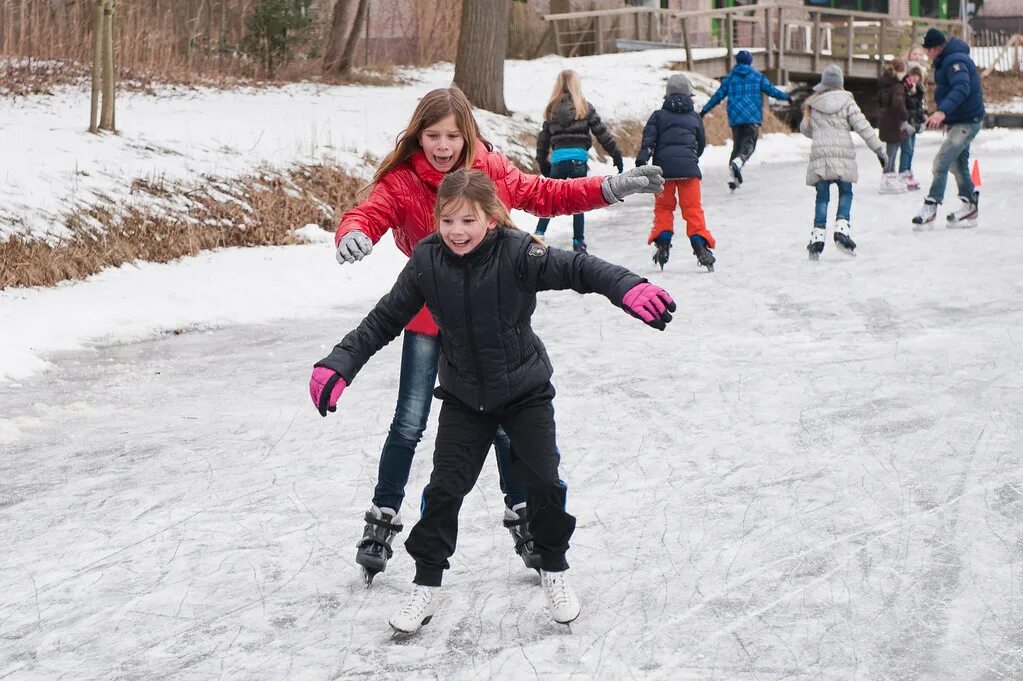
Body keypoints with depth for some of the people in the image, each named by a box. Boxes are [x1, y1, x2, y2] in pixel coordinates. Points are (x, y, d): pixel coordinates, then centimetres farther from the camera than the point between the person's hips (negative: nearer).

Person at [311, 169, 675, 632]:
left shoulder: (517, 254, -21)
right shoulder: (427, 263, -13)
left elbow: (576, 268, -28)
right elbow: (384, 320, -6)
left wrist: (629, 289, -46)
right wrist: (338, 364, -14)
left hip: (525, 390, -2)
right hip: (463, 398, 2)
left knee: (543, 482, -3)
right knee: (444, 488, -1)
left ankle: (553, 568, 22)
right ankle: (427, 584, 14)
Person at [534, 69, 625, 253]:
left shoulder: (552, 108, 9)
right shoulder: (585, 107, 2)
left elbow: (543, 137, 12)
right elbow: (602, 133, 3)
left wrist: (542, 162, 22)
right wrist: (616, 155, 11)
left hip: (558, 159, 2)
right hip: (578, 159, -2)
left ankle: (539, 234, 4)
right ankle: (578, 242, 10)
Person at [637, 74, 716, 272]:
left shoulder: (659, 116, 10)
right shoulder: (694, 117, 15)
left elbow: (648, 139, -3)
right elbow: (702, 143, 25)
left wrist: (641, 160, -12)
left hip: (664, 166, 0)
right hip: (688, 167, 0)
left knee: (663, 207, 11)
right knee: (692, 207, 1)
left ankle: (663, 241, -4)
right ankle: (699, 243, -11)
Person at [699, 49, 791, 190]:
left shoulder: (729, 78, 11)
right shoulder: (757, 76, 6)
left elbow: (718, 96, 11)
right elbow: (771, 90, 7)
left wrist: (704, 110, 20)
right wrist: (786, 97, 22)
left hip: (735, 117, 3)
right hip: (752, 117, -3)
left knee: (737, 145, 10)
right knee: (749, 143, -9)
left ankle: (732, 178, 0)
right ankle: (737, 162, -41)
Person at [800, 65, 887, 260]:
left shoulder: (812, 105, 7)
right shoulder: (847, 101, 1)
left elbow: (805, 129, 18)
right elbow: (863, 127, -3)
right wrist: (879, 149, 0)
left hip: (819, 155, 2)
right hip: (843, 154, -2)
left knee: (822, 196, 5)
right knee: (845, 193, 10)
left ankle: (818, 235, -5)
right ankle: (841, 228, -8)